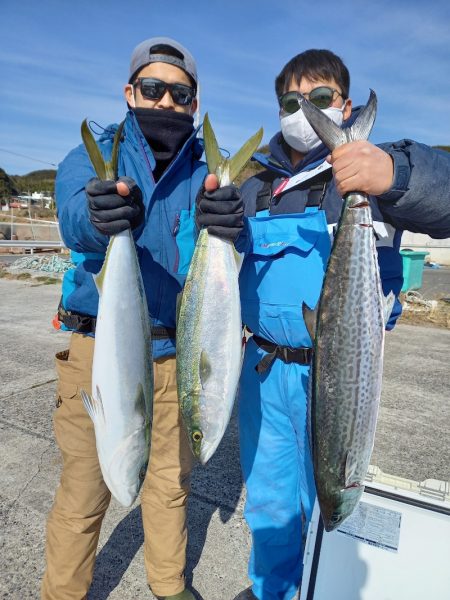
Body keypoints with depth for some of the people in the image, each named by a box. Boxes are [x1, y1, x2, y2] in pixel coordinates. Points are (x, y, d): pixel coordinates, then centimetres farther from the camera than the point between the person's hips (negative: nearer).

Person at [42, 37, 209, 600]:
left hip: (175, 351, 3)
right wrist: (97, 215, -44)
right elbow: (74, 219, -21)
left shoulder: (206, 172, 5)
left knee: (170, 480, 17)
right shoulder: (92, 157, 1)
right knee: (84, 488, 5)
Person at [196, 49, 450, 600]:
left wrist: (395, 173, -42)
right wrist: (205, 226, -18)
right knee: (267, 500, 20)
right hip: (263, 369, 4)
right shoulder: (255, 185, 9)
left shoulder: (372, 170, -3)